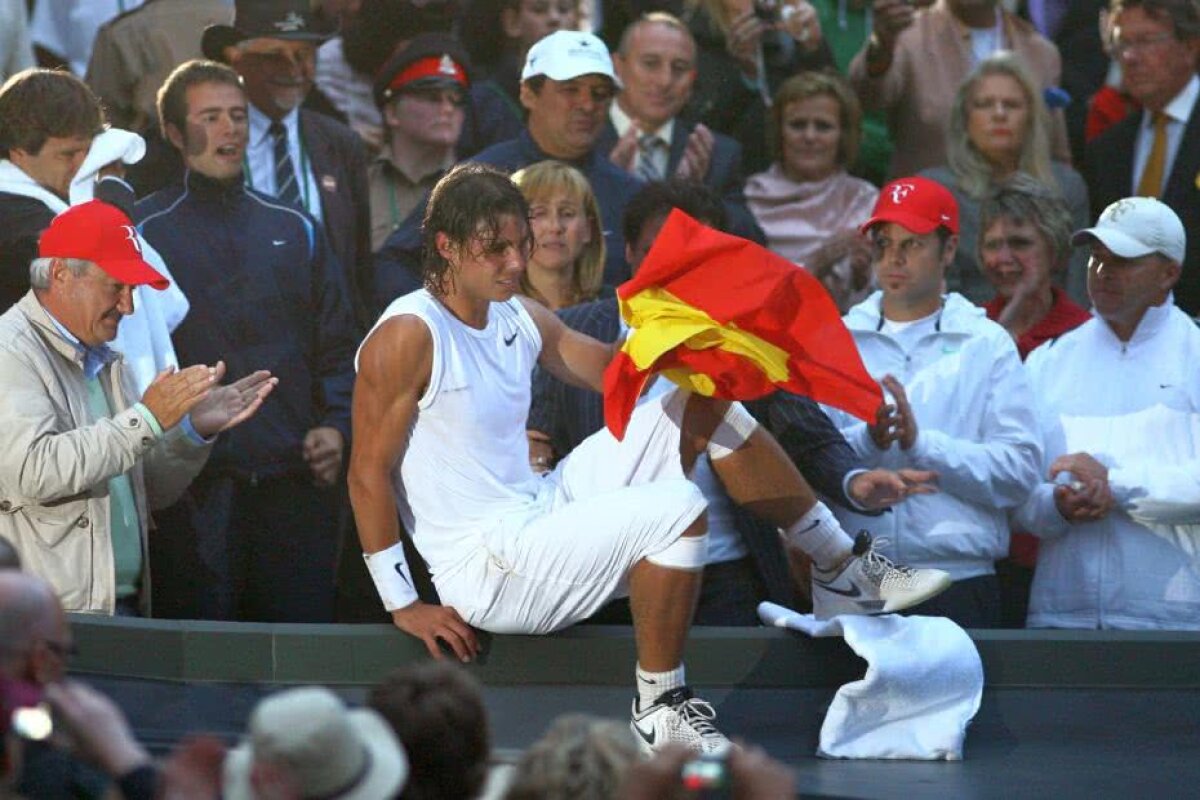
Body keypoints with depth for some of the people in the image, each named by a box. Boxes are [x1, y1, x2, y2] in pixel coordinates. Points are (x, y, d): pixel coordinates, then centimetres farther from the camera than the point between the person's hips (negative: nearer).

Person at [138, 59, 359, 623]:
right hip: (194, 489, -4)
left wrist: (335, 427, 2)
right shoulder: (145, 233, 4)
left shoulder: (294, 231, 17)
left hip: (294, 484, 4)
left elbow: (338, 348, 18)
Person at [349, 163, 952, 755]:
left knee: (704, 399, 9)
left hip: (542, 507, 9)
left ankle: (844, 571, 15)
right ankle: (658, 707, -15)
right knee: (677, 509, -28)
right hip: (486, 570, -9)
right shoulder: (407, 337, -17)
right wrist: (404, 606, -16)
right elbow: (369, 472, -16)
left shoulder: (518, 319, 9)